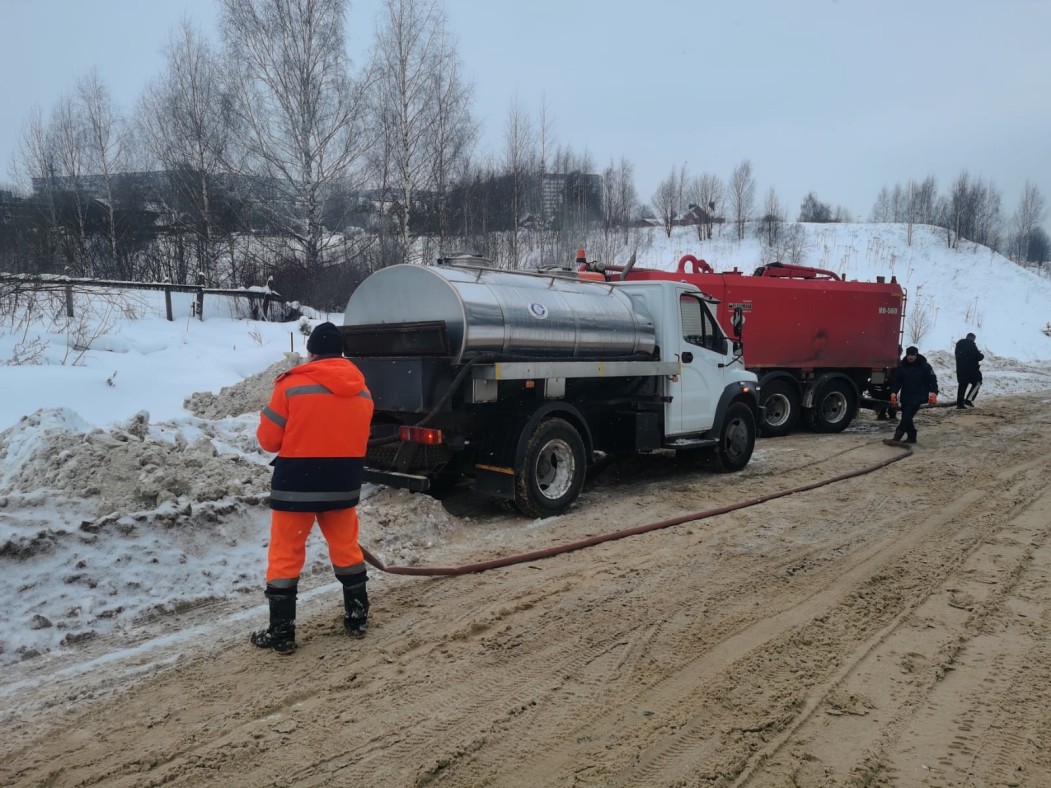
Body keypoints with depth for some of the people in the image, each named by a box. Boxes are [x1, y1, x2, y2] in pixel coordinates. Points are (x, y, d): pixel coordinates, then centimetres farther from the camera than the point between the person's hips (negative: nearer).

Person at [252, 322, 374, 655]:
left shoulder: (292, 385, -11)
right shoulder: (362, 390, 2)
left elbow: (269, 440, -5)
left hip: (297, 483, -4)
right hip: (343, 483, 4)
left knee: (286, 556, 8)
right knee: (347, 549, 19)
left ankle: (281, 633, 13)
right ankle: (357, 618, 28)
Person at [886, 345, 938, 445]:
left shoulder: (925, 366, -5)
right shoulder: (902, 366, 3)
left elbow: (933, 380, -3)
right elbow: (896, 381, 7)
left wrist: (933, 393, -14)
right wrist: (893, 393, -3)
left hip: (918, 396, -5)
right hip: (905, 396, 5)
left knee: (906, 417, -14)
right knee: (906, 417, 9)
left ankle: (897, 438, -17)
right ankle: (911, 437, 24)